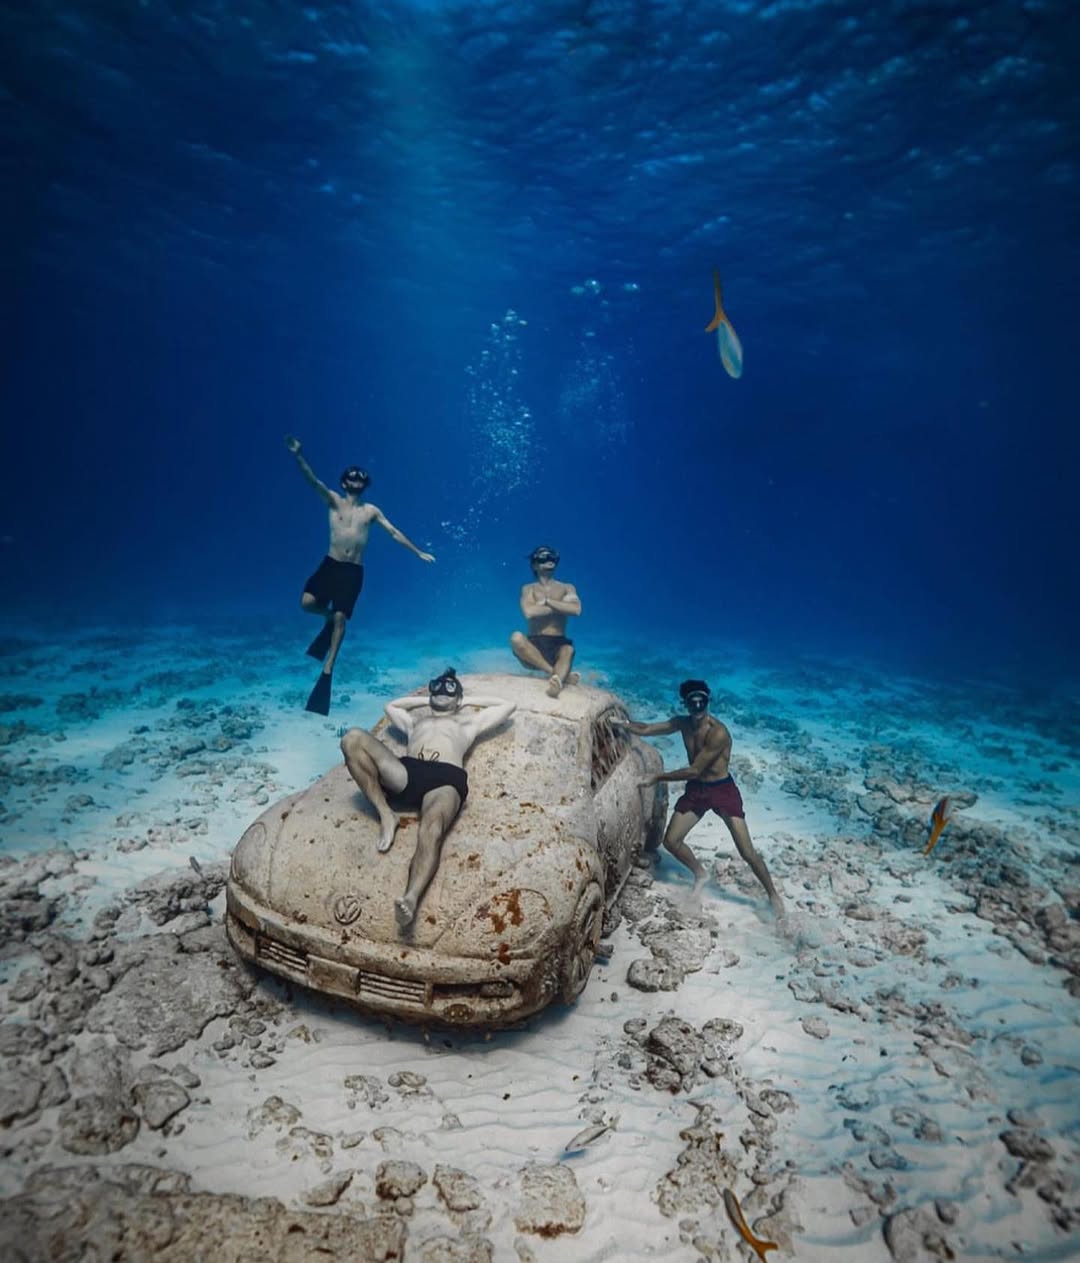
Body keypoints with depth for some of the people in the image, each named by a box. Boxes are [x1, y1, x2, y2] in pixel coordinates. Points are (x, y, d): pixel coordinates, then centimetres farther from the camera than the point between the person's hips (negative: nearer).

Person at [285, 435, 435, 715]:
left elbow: (394, 532, 14)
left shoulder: (371, 511, 9)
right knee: (307, 602, -18)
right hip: (330, 565, 0)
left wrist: (418, 552, 11)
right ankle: (329, 616, 18)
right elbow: (313, 480, -13)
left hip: (353, 571, 0)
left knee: (340, 619, -4)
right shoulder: (333, 501, 4)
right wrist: (298, 456, -31)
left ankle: (327, 671, 3)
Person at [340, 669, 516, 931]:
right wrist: (425, 700, 50)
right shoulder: (416, 719, 41)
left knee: (431, 828, -38)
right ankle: (386, 814, -20)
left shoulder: (469, 720, 36)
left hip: (446, 779, -3)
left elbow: (507, 706, 41)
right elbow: (391, 706, 57)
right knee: (353, 738, -23)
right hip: (404, 773, 3)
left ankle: (411, 899, -62)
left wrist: (469, 701, 44)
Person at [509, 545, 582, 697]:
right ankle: (561, 675, -37)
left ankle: (556, 680, -67)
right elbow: (529, 613, -11)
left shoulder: (567, 588, 14)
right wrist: (562, 605, -5)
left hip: (558, 645, 0)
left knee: (568, 650, -36)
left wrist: (547, 601, -7)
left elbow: (576, 610, -8)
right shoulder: (528, 589, 11)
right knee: (516, 638, -34)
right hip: (534, 645, 0)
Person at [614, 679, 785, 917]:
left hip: (722, 790, -6)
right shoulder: (682, 723, -5)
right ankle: (700, 875, 29)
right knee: (671, 840, 2)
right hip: (695, 789, 6)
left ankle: (773, 895, 17)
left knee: (747, 852, -6)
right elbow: (646, 730, 4)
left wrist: (658, 777, -19)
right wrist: (621, 723, -13)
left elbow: (694, 770, -25)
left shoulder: (718, 732, -27)